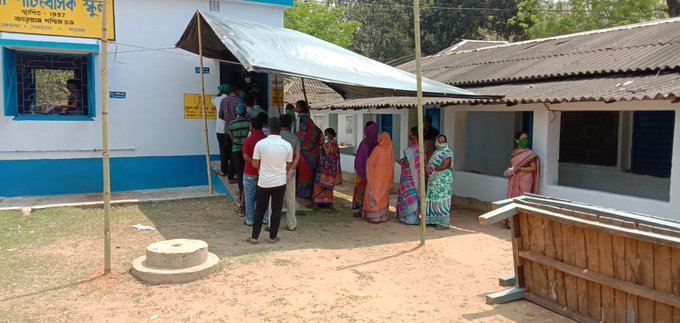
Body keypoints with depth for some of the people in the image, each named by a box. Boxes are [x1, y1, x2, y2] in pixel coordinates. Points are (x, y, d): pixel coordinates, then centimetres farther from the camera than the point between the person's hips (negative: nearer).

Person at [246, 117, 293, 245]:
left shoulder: (260, 143, -10)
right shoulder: (287, 145, -7)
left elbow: (255, 164, -3)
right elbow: (289, 166, 4)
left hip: (263, 182, 0)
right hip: (280, 182, 0)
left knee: (260, 210, 11)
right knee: (276, 210, 10)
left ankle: (254, 237, 15)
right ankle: (273, 237, 17)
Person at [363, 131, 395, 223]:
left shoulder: (378, 149, -17)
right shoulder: (390, 150, -1)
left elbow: (370, 162, -10)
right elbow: (391, 164, 5)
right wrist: (390, 179, 13)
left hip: (376, 175, -6)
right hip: (386, 176, 6)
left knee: (374, 195, 3)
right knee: (384, 195, 14)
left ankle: (374, 217, 4)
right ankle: (384, 216, 18)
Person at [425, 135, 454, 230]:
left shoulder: (447, 153, -9)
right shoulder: (436, 152, 17)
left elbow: (444, 166, -19)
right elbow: (431, 164, 14)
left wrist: (432, 169, -10)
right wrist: (427, 168, -8)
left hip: (443, 181, -8)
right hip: (434, 181, 8)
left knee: (442, 201, -7)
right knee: (435, 200, 10)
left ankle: (444, 224, -3)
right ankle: (436, 220, 18)